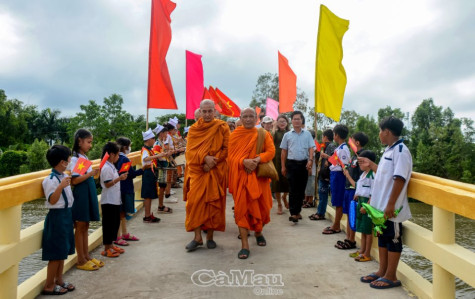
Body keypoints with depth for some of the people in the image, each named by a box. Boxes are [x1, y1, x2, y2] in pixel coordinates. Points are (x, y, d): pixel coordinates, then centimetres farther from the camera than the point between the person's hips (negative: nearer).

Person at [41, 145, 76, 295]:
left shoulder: (64, 176, 8)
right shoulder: (51, 180, -18)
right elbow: (52, 200, -26)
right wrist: (60, 186, -35)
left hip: (66, 215, 9)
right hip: (57, 216, -9)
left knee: (63, 250, 16)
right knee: (56, 253, 0)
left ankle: (59, 281, 29)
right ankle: (49, 286, 13)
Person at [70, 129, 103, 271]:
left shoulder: (85, 157, 13)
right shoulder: (75, 159, -12)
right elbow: (74, 180, -20)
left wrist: (94, 173, 5)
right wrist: (90, 174, -26)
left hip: (89, 193, 8)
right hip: (81, 194, -8)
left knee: (85, 226, 13)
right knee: (80, 227, 0)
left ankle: (87, 256, 21)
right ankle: (81, 260, 10)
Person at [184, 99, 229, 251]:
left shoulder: (222, 127, 2)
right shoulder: (193, 129, 7)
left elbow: (227, 148, -2)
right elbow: (190, 150, -1)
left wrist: (212, 161, -14)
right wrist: (205, 157, -18)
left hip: (216, 171, -1)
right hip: (197, 170, 1)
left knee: (213, 202, 2)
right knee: (195, 201, -7)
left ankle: (210, 236, 14)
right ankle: (197, 237, 2)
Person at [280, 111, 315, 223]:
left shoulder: (307, 134, 8)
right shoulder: (287, 135, 7)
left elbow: (311, 148, 5)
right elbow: (284, 151, 9)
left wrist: (310, 160, -12)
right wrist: (283, 166, 5)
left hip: (304, 164, 2)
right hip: (292, 163, -1)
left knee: (301, 189, 8)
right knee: (293, 189, -6)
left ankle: (298, 211, 20)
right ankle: (293, 213, -8)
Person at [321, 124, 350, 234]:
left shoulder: (343, 149, -17)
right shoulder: (339, 148, 12)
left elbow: (344, 166, -20)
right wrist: (328, 157, 22)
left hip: (338, 175, -10)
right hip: (335, 174, 10)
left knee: (338, 203, 0)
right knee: (337, 202, 15)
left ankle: (336, 227, 10)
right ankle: (336, 225, 25)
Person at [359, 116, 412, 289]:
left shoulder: (401, 151, -17)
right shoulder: (389, 150, 13)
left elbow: (399, 179, -23)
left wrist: (391, 204, -25)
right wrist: (370, 165, 27)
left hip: (392, 208, -9)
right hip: (381, 205, 9)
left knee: (393, 239, 4)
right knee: (383, 238, 16)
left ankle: (391, 277, 15)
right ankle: (382, 272, 28)